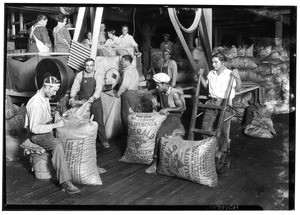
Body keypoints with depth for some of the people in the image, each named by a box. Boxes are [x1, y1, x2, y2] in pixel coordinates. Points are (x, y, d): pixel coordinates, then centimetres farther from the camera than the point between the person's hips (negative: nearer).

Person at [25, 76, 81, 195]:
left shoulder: (46, 98, 9)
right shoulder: (35, 103, -22)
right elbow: (34, 128, -27)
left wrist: (58, 117, 9)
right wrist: (55, 125, -25)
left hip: (48, 130, 10)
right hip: (38, 135, -10)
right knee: (57, 145, -35)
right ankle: (65, 182, -38)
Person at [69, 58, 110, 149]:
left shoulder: (97, 76, -3)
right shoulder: (79, 75, 2)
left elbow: (98, 88, -17)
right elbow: (75, 87, -5)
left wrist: (93, 97, -34)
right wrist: (72, 97, -23)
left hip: (95, 102, -1)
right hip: (82, 102, 1)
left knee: (99, 122, 2)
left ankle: (103, 141, 15)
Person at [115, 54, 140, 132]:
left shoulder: (127, 71, -13)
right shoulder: (134, 69, 16)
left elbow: (125, 85, -22)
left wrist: (118, 93, -10)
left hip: (128, 94, -9)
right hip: (135, 93, 9)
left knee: (126, 115, -3)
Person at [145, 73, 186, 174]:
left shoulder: (174, 93, -14)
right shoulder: (161, 93, 10)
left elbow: (182, 108, -16)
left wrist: (167, 109, -17)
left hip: (175, 117, -8)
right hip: (165, 116, 8)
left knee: (160, 134, -30)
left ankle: (155, 162, -27)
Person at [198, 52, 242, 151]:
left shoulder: (230, 74, -6)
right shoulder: (211, 73, 12)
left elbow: (238, 89, -7)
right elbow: (206, 85, 25)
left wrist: (238, 77, -22)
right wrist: (201, 75, 15)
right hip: (212, 102, 5)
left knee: (224, 126, 4)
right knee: (206, 124, 1)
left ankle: (223, 149, 22)